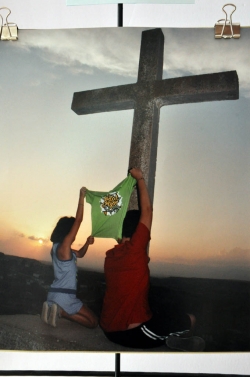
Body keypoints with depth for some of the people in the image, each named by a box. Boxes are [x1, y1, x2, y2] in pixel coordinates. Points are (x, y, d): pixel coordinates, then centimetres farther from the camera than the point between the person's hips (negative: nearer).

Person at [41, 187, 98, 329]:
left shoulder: (60, 248, 14)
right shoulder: (63, 245, -13)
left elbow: (80, 254, 28)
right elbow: (78, 220, -16)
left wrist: (87, 243, 9)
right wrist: (82, 197, -11)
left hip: (56, 294, 9)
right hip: (64, 296, -9)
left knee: (85, 317, 29)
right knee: (93, 322, 1)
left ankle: (56, 309, 4)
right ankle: (60, 311, -12)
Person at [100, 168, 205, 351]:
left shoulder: (110, 255, 6)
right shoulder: (134, 250, -14)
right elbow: (147, 210, -6)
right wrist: (140, 178, 6)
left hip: (109, 331, 8)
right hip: (133, 333, -7)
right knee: (189, 320, 6)